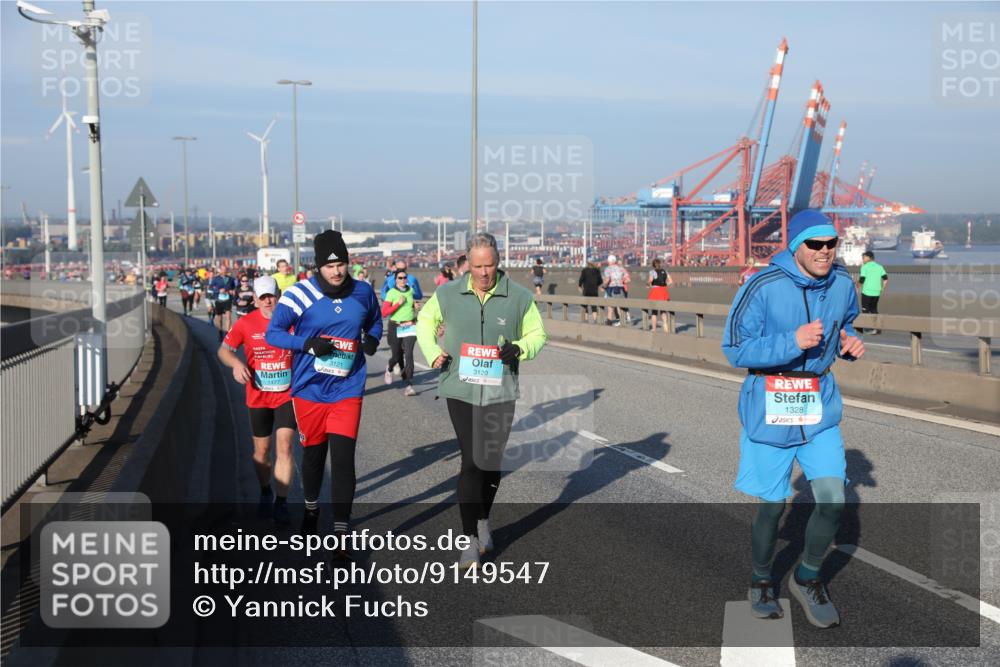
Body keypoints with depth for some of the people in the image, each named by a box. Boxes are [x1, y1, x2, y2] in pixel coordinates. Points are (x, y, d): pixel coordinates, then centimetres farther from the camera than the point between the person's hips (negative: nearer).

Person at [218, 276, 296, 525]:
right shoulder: (246, 323, -5)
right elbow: (224, 349, 1)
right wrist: (236, 363, -19)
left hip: (287, 395, -1)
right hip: (258, 397, 1)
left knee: (284, 447, -10)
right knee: (262, 451, 12)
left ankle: (281, 503, -3)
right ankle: (265, 493, 36)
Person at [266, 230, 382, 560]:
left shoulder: (363, 292, -1)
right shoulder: (300, 293, -10)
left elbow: (374, 321, 18)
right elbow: (273, 333, -6)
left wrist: (372, 339, -5)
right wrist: (308, 343, -21)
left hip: (347, 391, 0)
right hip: (309, 389, 0)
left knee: (343, 459, -9)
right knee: (312, 454, 16)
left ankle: (342, 534, -1)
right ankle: (311, 508, 45)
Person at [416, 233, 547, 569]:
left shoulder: (519, 297, -2)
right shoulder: (448, 294, 0)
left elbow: (537, 334, 8)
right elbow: (425, 321, 17)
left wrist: (520, 349, -13)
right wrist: (433, 352, 0)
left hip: (500, 392, 1)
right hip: (461, 390, -1)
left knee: (492, 462, 10)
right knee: (472, 461, -10)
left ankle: (483, 521, 36)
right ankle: (470, 539, -3)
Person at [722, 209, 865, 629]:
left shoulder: (842, 285, -1)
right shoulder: (762, 287, -18)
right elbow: (735, 349, -16)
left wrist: (850, 343, -3)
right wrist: (793, 342, -26)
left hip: (820, 407, 4)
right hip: (769, 407, -4)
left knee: (832, 499, -5)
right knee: (772, 506, 7)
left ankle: (807, 578, 21)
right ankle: (761, 581, 34)